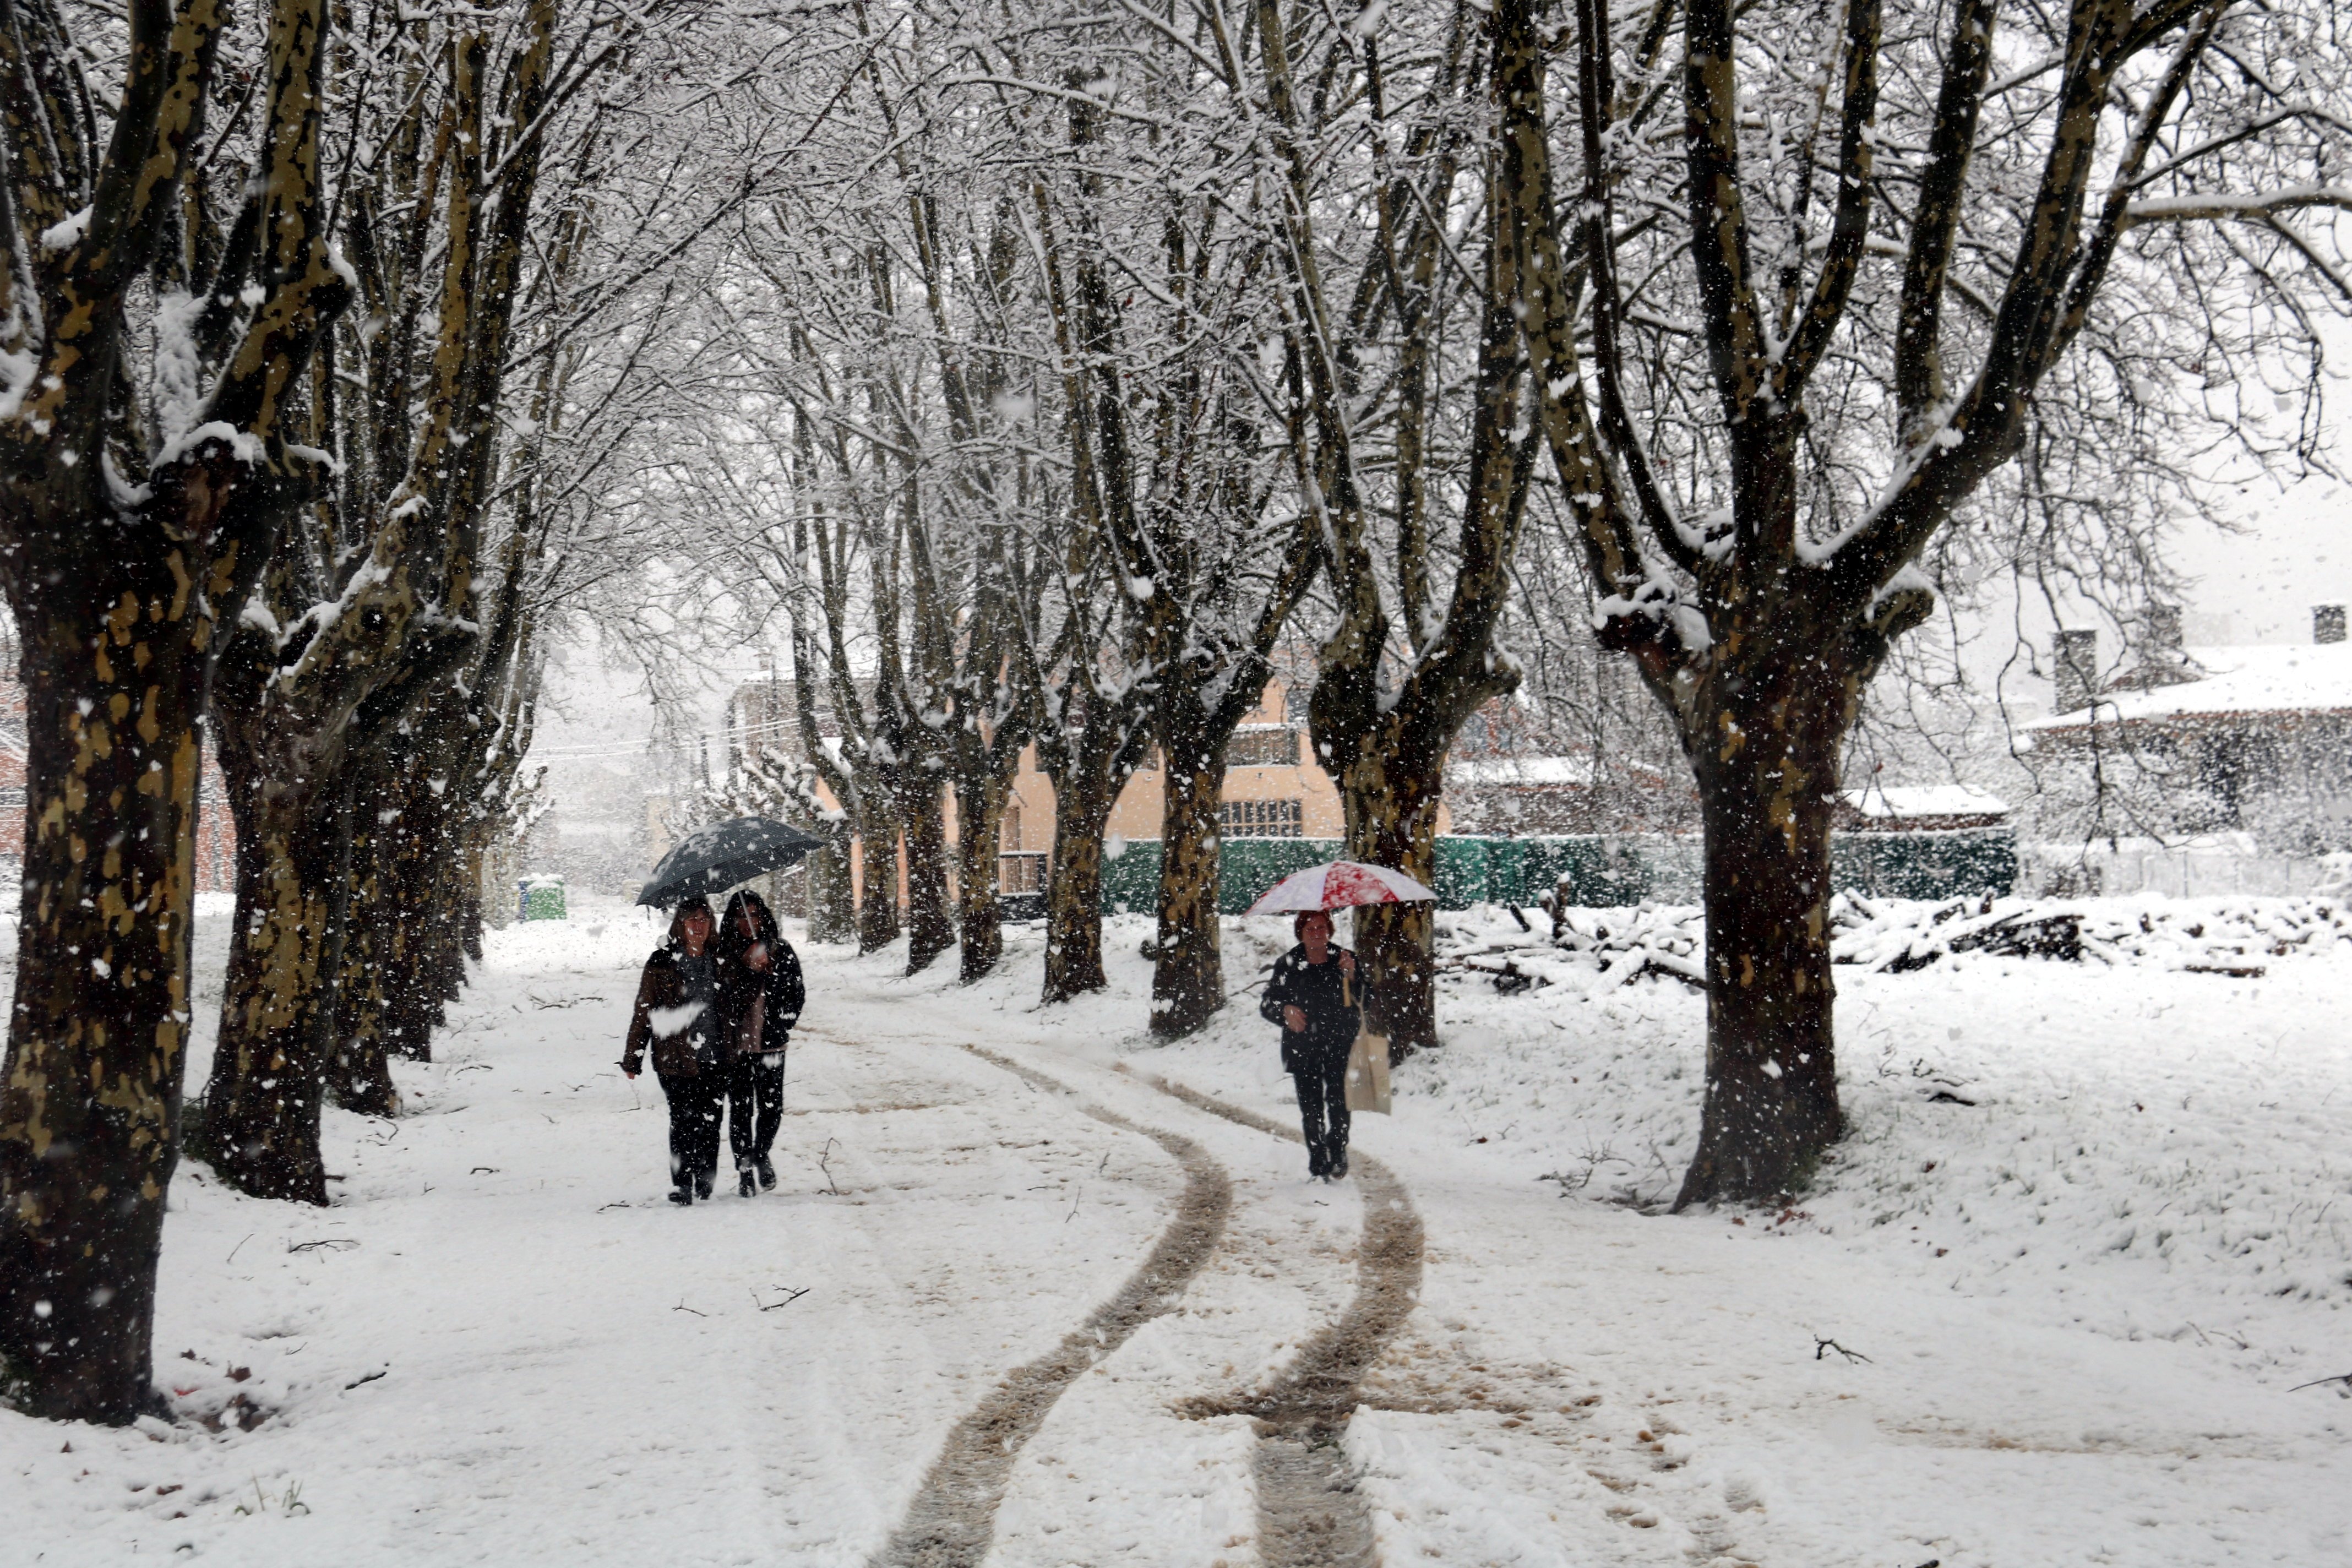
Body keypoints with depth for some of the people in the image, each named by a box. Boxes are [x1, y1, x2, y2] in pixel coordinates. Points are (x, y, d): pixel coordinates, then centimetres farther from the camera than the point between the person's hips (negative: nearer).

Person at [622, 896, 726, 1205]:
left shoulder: (718, 961, 9)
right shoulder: (662, 963, -2)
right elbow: (644, 1013, 1)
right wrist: (632, 1059, 2)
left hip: (714, 1059, 3)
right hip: (676, 1060, -3)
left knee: (710, 1121, 7)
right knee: (684, 1121, -8)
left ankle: (705, 1182, 22)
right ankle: (681, 1185, -2)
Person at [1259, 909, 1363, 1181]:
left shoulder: (1345, 960, 4)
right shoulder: (1288, 965, 5)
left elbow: (1362, 1001, -5)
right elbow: (1267, 1005, 7)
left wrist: (1350, 976, -21)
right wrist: (1285, 1011, -13)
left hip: (1340, 1044, -1)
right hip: (1303, 1047, 1)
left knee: (1338, 1100, -14)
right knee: (1311, 1108, 0)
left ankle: (1337, 1153, 8)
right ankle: (1318, 1165, 11)